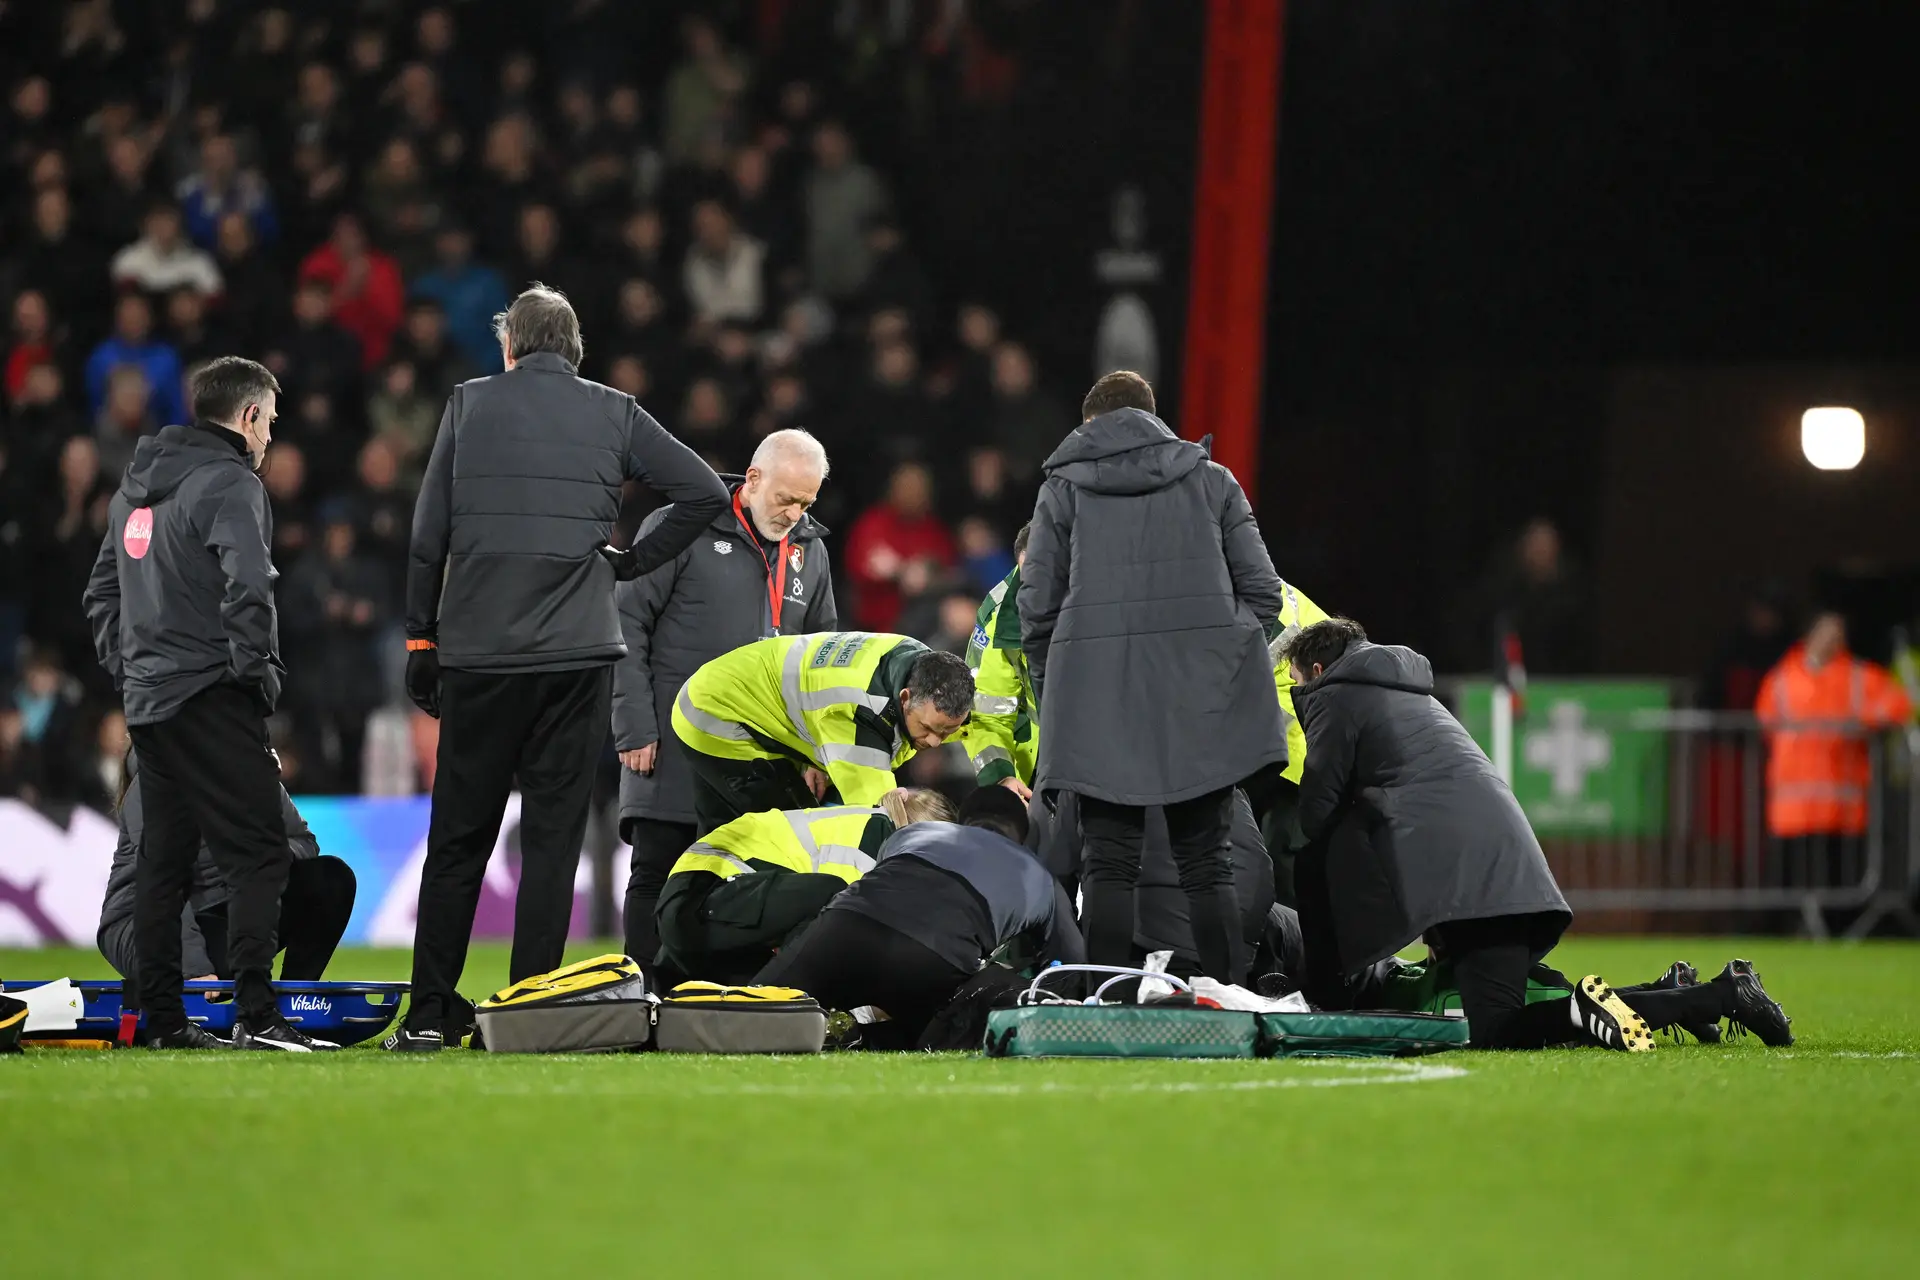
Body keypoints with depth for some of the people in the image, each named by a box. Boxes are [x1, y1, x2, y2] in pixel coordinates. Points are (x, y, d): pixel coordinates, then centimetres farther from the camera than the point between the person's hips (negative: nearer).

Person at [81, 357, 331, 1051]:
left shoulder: (138, 485, 18)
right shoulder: (230, 484, -10)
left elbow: (102, 590, 23)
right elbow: (248, 591, -21)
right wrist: (260, 675, -13)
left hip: (146, 700, 9)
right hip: (210, 700, -9)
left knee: (164, 859, 12)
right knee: (257, 854, -10)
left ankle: (162, 1019, 13)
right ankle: (255, 1014, -19)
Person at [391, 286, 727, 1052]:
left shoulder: (470, 405, 5)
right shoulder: (613, 414, 6)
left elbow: (428, 534, 3)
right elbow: (705, 491, 0)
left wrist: (420, 641, 9)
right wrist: (634, 562, 10)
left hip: (477, 652, 0)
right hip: (578, 652, 0)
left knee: (458, 838, 7)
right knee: (553, 838, 3)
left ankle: (429, 1015, 5)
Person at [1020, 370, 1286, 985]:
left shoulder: (1063, 489, 8)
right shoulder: (1212, 480, 11)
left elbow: (1037, 611, 5)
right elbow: (1262, 592, 7)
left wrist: (1053, 702, 14)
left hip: (1099, 700, -1)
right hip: (1203, 700, 1)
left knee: (1110, 865, 1)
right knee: (1206, 864, 5)